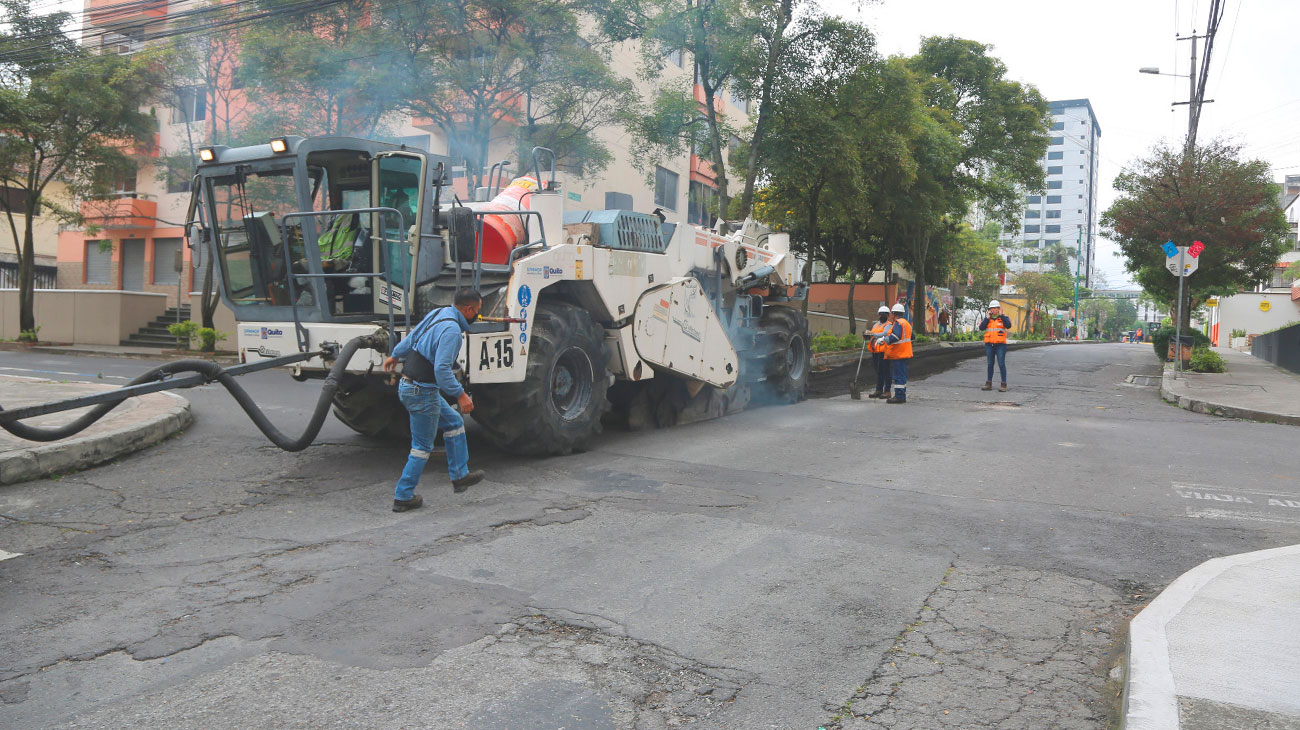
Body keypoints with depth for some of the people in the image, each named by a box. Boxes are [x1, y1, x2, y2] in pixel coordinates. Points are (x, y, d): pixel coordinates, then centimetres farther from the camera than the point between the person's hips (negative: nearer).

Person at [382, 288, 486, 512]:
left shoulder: (437, 314, 7)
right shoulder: (451, 330, -22)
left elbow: (411, 337, 21)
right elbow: (442, 369, -29)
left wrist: (395, 355, 36)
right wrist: (460, 395, -25)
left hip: (409, 386, 10)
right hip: (422, 392, -10)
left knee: (454, 422, 19)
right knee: (422, 447, 3)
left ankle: (459, 476, 26)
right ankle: (403, 497, 13)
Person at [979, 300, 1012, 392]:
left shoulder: (1003, 318, 4)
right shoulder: (987, 319, 11)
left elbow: (1008, 325, -15)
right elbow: (981, 327, -4)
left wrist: (1001, 315, -11)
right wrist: (988, 317, -6)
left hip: (1000, 344, -3)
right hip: (989, 344, 3)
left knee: (1001, 364, -7)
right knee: (990, 364, 10)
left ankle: (1003, 384, -4)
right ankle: (989, 384, 17)